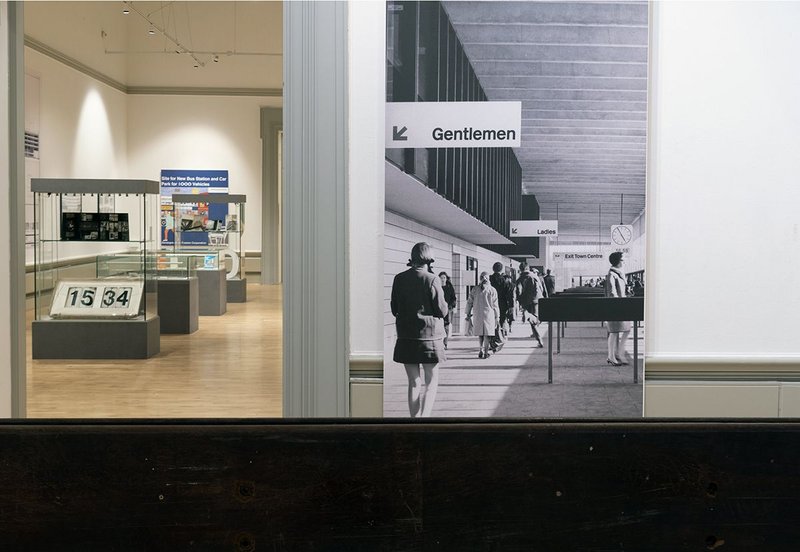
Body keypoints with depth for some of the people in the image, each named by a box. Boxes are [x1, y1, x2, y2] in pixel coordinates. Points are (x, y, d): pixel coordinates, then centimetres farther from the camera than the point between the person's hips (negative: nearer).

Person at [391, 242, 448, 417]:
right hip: (429, 335, -3)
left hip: (405, 337, 4)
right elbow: (442, 311, -9)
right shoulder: (432, 279, -12)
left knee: (414, 383, 12)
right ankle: (424, 416, -8)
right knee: (432, 381, 7)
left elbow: (394, 309, 8)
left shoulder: (399, 279, 1)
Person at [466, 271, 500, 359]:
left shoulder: (475, 289, 2)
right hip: (489, 313, -2)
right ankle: (486, 352, 1)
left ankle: (480, 350, 9)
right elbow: (495, 305, -1)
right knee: (487, 334, 4)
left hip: (477, 315, 2)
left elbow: (470, 302, 5)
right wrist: (497, 316, 5)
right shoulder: (492, 290, -4)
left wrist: (468, 313, 15)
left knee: (480, 334, 14)